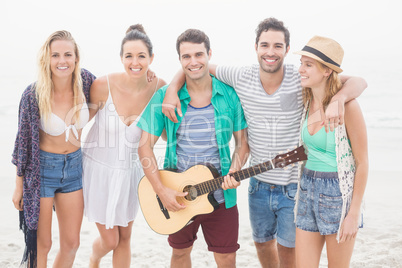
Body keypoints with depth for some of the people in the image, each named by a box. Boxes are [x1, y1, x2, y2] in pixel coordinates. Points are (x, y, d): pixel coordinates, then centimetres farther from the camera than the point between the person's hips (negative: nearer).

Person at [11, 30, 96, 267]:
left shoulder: (85, 81, -9)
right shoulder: (33, 95, -17)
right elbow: (23, 142, -7)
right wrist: (19, 185, -3)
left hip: (74, 167, 4)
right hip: (42, 169, -3)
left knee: (71, 243, 13)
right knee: (41, 245, 6)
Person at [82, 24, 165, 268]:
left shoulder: (159, 88, -14)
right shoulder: (104, 85, -21)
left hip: (131, 170, 3)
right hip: (100, 168, -2)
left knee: (125, 238, 15)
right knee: (110, 240, 8)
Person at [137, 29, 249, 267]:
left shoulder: (229, 95, -5)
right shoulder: (165, 97, -7)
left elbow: (242, 142, 3)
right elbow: (145, 145, -6)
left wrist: (234, 173, -15)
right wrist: (161, 190, -13)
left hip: (220, 195, 0)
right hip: (176, 195, 0)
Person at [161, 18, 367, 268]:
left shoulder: (301, 78, -17)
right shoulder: (242, 76, -9)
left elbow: (358, 82, -21)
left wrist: (337, 100, -42)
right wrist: (172, 90, -14)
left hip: (293, 187, -3)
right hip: (259, 184, 3)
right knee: (262, 243, 22)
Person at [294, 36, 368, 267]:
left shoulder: (347, 105, -17)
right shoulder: (308, 101, 2)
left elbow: (362, 162, -13)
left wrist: (354, 214, -13)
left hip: (339, 194, -6)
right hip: (308, 189, 6)